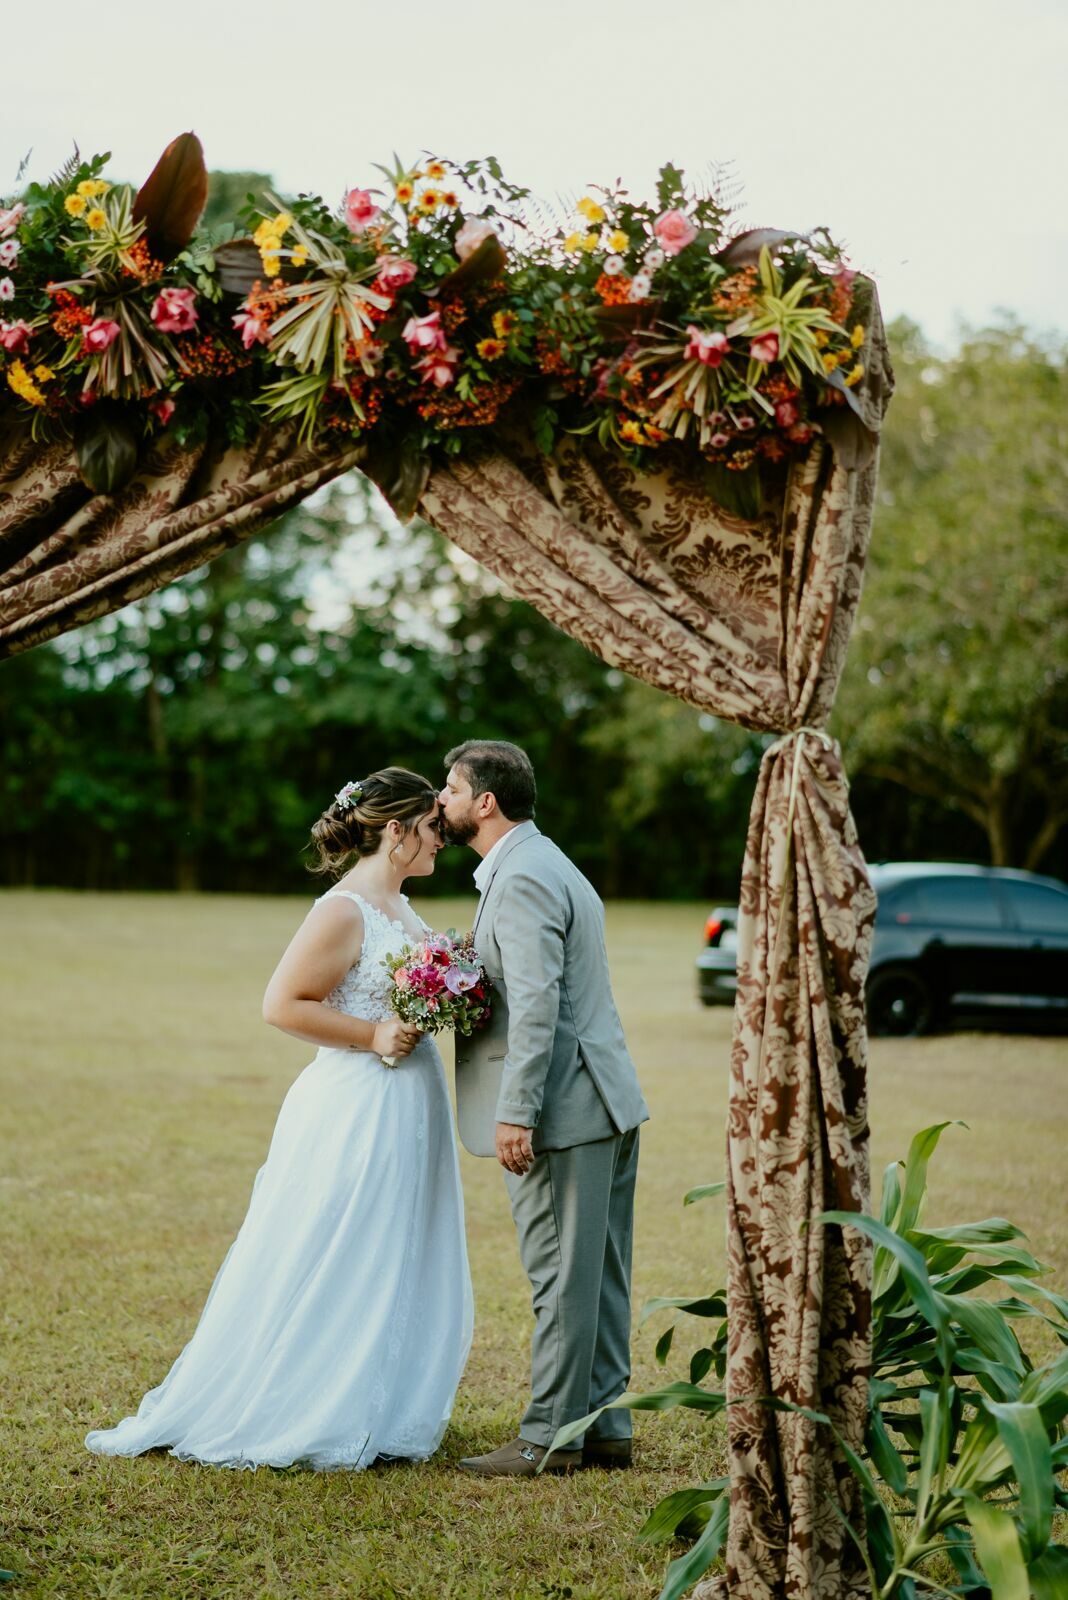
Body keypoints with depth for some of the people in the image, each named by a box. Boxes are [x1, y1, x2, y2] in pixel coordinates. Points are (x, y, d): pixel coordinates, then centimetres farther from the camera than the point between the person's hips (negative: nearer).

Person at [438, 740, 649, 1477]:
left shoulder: (522, 879, -14)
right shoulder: (545, 865, 19)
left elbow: (536, 1004, -22)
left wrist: (514, 1113, -24)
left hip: (563, 1110, -10)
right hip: (605, 1104, 10)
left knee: (562, 1277, -4)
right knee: (598, 1274, 12)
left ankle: (550, 1436, 2)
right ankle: (603, 1425, 18)